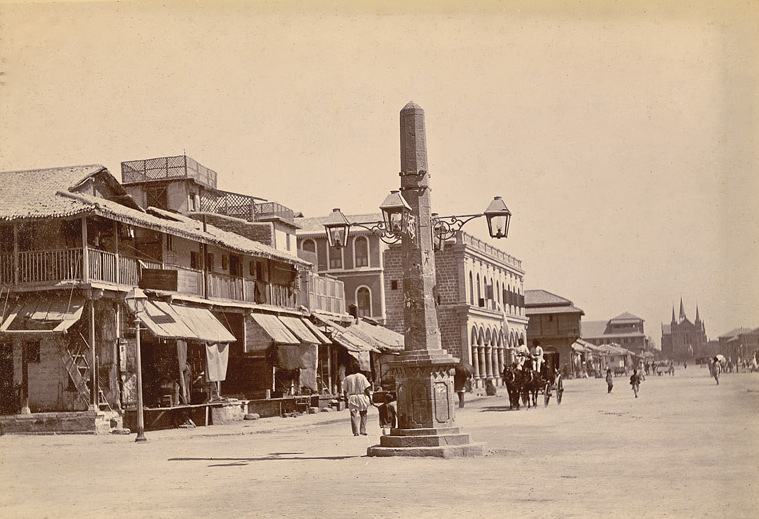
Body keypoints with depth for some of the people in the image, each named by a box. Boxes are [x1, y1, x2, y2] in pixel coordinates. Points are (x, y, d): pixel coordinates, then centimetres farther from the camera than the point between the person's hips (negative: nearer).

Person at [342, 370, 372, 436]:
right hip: (362, 396, 0)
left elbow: (345, 390, 4)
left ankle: (356, 432, -7)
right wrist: (369, 398, 0)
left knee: (354, 415, 1)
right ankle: (362, 430, 11)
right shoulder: (362, 377, 1)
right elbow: (366, 389, -5)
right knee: (363, 414, 15)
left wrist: (346, 398, 19)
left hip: (352, 398, 0)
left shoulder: (347, 378, 4)